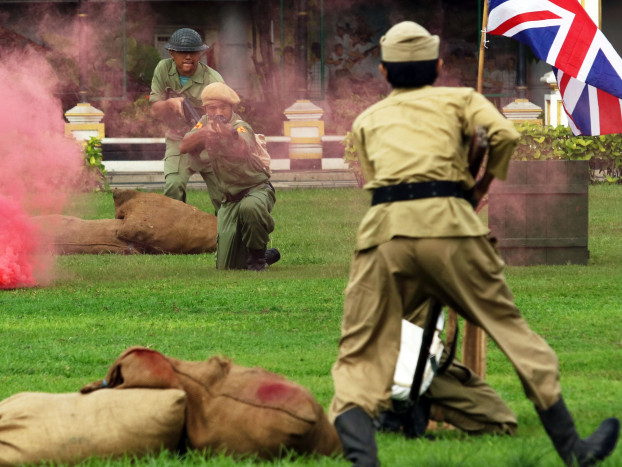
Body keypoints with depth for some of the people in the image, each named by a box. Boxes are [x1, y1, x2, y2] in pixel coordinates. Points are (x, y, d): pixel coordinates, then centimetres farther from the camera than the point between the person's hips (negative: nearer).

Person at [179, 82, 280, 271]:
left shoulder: (240, 128, -21)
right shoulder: (206, 123, 0)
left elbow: (244, 151, -45)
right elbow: (184, 147, -13)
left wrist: (229, 135, -68)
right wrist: (204, 133, -32)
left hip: (257, 189, -6)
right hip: (230, 198, 6)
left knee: (249, 207, -44)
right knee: (227, 267, 0)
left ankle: (257, 256, -17)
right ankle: (268, 255, 31)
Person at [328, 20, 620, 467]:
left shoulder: (367, 121, 27)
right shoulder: (459, 99, 20)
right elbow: (503, 134, 2)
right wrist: (482, 183, 19)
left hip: (384, 229, 1)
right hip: (447, 220, -1)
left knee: (360, 355, 2)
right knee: (509, 325, 9)